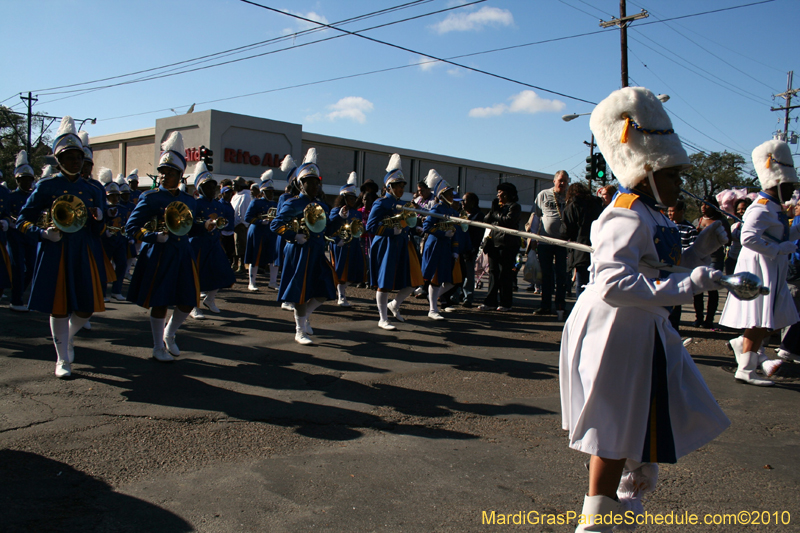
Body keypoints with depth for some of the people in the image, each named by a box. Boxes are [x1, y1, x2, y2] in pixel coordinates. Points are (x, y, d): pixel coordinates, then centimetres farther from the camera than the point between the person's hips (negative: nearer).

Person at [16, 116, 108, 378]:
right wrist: (43, 233, -17)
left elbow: (96, 233, 13)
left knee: (85, 309, 3)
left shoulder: (89, 189, 10)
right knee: (59, 309, 1)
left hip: (82, 255, 4)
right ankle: (62, 359, 16)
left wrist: (99, 220, -8)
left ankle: (69, 338, 35)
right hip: (54, 255, -3)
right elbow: (22, 221, 0)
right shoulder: (46, 186, -2)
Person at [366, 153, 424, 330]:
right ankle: (383, 319, 10)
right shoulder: (381, 203, -8)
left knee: (413, 281, 6)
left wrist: (409, 224, 1)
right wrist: (393, 228, -22)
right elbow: (370, 226, -16)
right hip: (386, 247, -8)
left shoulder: (403, 204, 15)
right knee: (385, 283, -1)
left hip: (403, 246, 8)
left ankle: (394, 305, 30)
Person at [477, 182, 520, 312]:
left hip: (507, 244, -7)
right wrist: (493, 209, 0)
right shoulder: (497, 206, 20)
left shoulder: (514, 207, -1)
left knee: (505, 274, -4)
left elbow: (508, 221, -17)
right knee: (493, 272, 6)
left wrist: (495, 214, -5)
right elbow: (486, 220, 12)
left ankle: (505, 303, 2)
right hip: (493, 242, 7)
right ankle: (491, 301, 9)